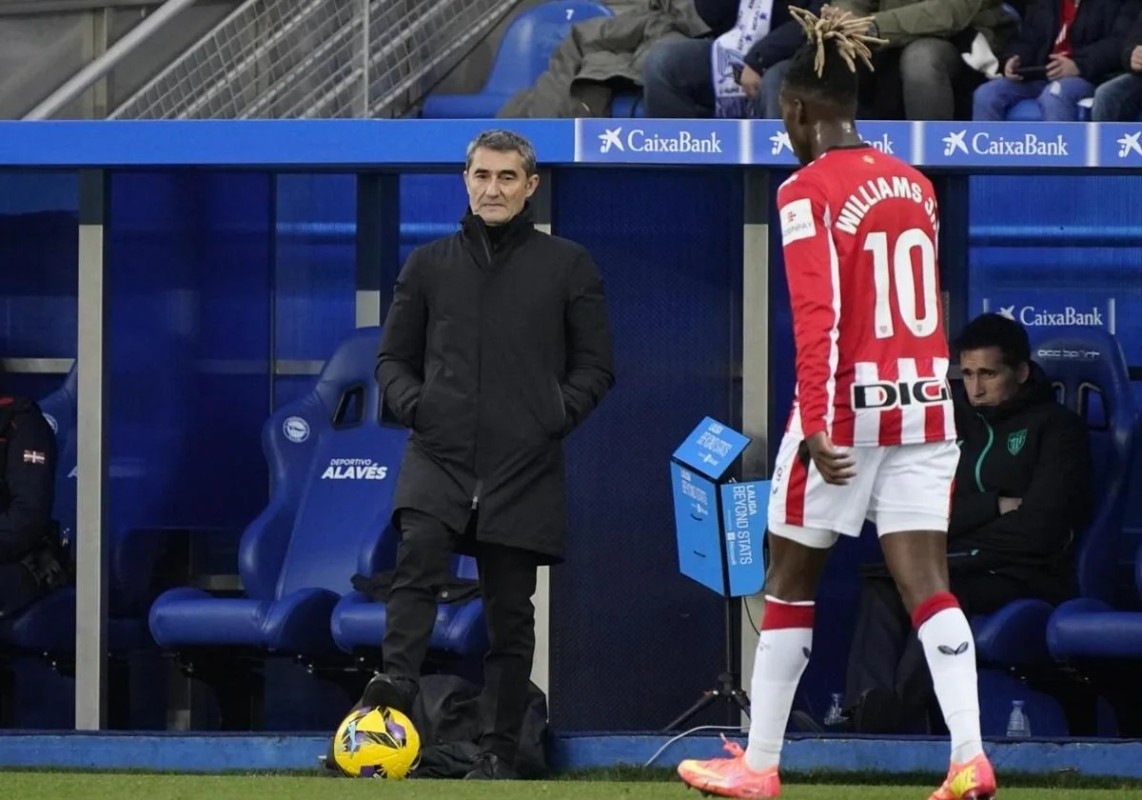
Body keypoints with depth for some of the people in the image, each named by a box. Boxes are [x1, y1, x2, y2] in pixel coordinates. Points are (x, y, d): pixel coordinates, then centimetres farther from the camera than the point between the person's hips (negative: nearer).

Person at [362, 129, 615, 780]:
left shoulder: (568, 266, 8)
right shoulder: (430, 265, 13)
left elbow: (596, 367, 8)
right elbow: (394, 357, 17)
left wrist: (558, 415, -7)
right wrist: (412, 403, -3)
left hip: (525, 465, 0)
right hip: (438, 457, 0)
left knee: (510, 612, 3)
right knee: (420, 555, -28)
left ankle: (499, 754, 9)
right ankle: (397, 684, -40)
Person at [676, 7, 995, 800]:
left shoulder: (809, 192, -10)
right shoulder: (915, 183, 9)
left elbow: (818, 316, -18)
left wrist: (817, 426, -21)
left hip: (851, 408, -5)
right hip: (925, 404, 5)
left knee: (789, 584, 9)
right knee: (927, 584, 1)